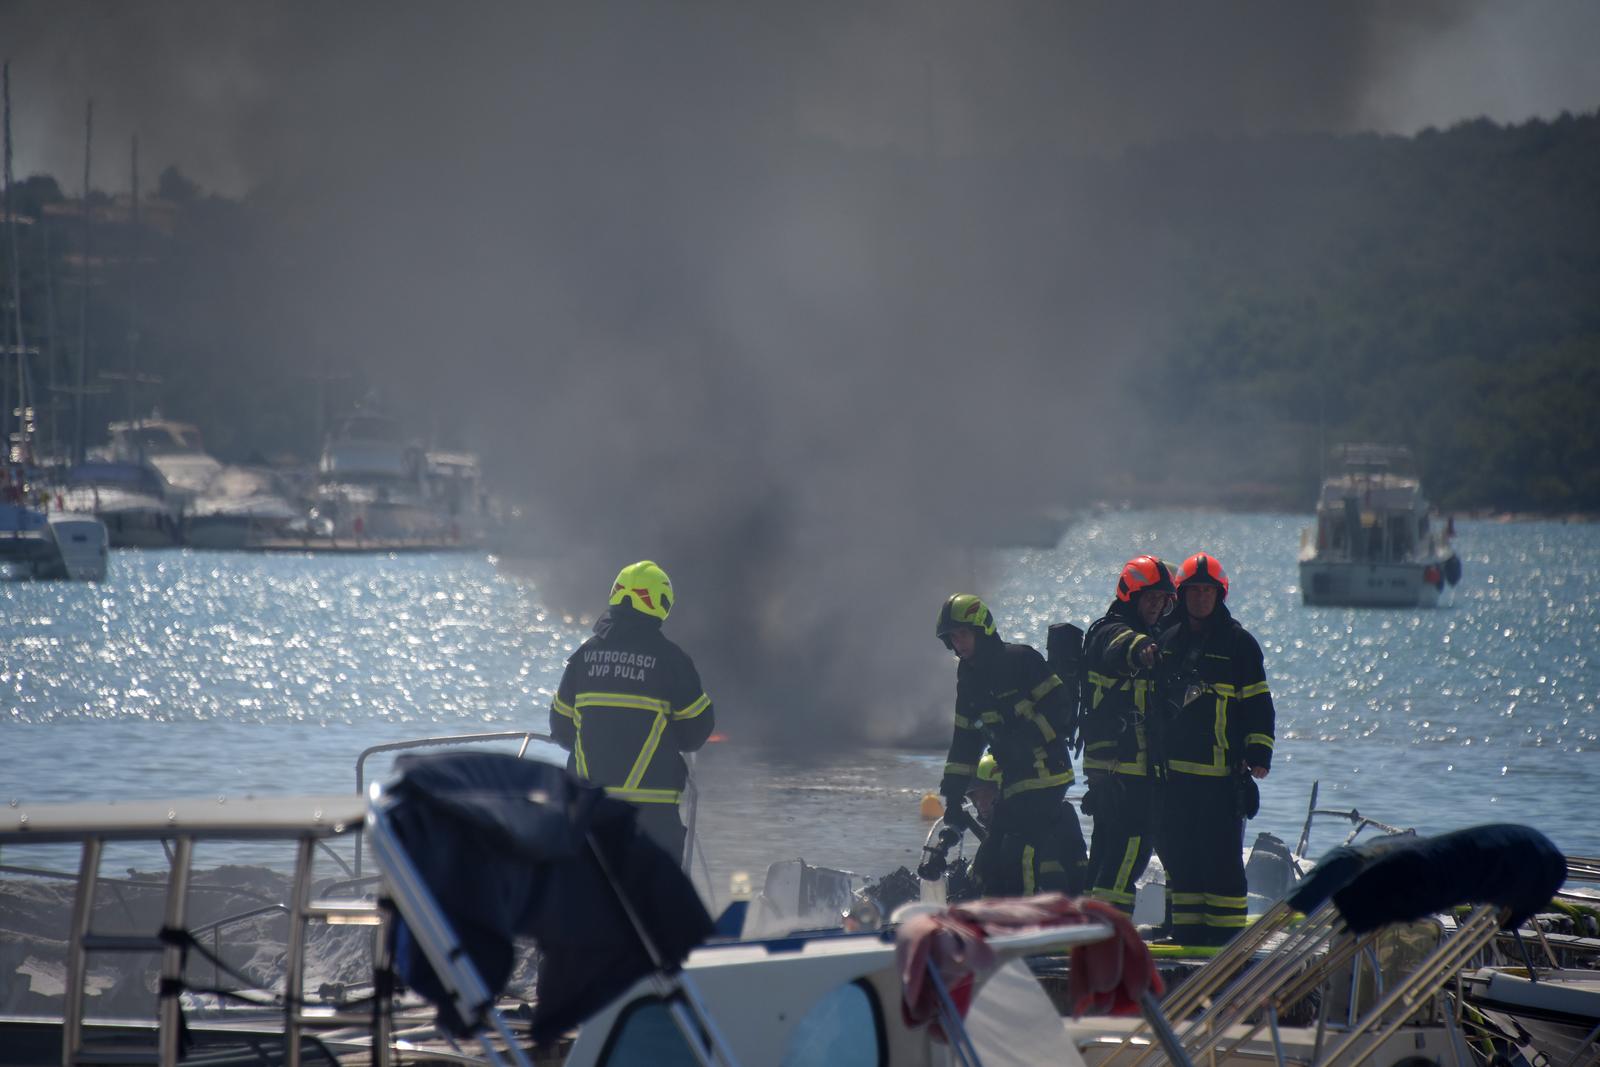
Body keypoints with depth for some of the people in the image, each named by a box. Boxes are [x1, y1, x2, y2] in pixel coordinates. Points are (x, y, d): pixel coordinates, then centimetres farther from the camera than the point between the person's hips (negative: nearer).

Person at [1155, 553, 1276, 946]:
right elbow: (1155, 700, 23)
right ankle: (1187, 930, 12)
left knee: (1222, 855, -7)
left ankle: (1227, 932, -4)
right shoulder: (1168, 641, 14)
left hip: (1221, 770, -5)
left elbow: (1258, 705, 0)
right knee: (1179, 854, 6)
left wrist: (1258, 755, -9)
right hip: (1174, 770, 5)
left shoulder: (1238, 643, 0)